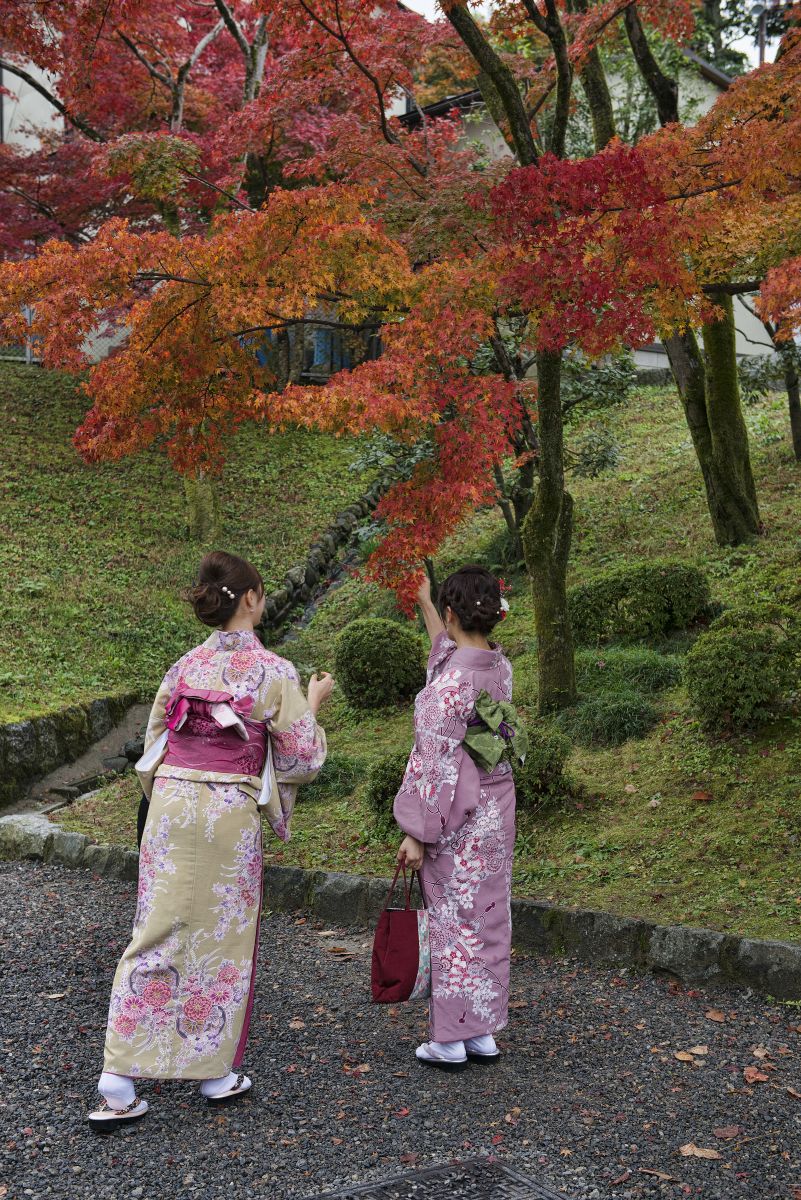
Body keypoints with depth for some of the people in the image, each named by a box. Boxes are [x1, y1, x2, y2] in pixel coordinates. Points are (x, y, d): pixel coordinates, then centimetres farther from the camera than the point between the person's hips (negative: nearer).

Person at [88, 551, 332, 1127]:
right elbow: (302, 756, -4)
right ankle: (216, 1070, 26)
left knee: (156, 937, 8)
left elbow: (153, 745, 11)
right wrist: (314, 703, 11)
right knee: (223, 941, 12)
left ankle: (119, 1083, 7)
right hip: (228, 817, -4)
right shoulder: (273, 672, -11)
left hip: (169, 806, 4)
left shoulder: (184, 668, 3)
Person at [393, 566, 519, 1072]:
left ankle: (450, 1042, 14)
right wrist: (423, 602, 36)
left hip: (457, 818, -7)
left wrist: (417, 833, -16)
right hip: (497, 811, 7)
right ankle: (483, 1033, 24)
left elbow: (436, 760, -22)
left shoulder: (450, 680, -22)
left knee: (452, 921, 3)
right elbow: (449, 648, 24)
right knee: (489, 917, 13)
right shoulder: (500, 665, 2)